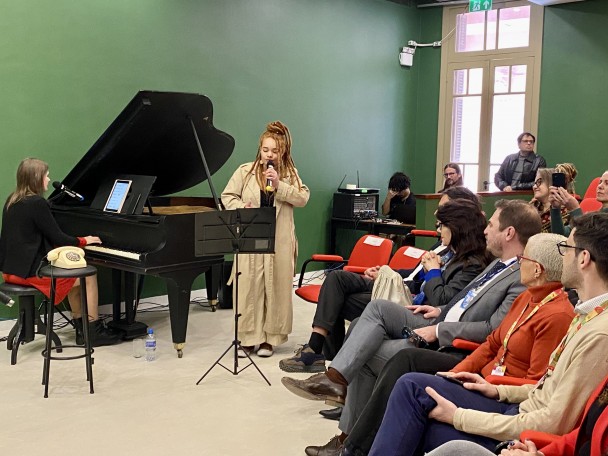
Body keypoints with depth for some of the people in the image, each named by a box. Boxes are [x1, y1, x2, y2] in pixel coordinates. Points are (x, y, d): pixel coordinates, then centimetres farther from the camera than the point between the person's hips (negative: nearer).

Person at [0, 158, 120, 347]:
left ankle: (81, 328, 26)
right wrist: (84, 241, 3)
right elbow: (57, 238, -14)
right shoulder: (37, 203, -18)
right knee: (89, 275, 4)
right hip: (31, 271, -10)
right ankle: (94, 331, 10)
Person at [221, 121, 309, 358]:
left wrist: (280, 185, -15)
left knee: (276, 289, 4)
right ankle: (248, 338, 10)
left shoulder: (291, 174, 6)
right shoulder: (245, 171, 5)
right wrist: (242, 209, -13)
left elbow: (303, 198, -5)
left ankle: (269, 338, 15)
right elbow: (227, 196, 5)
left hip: (280, 243, 0)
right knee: (249, 288, 0)